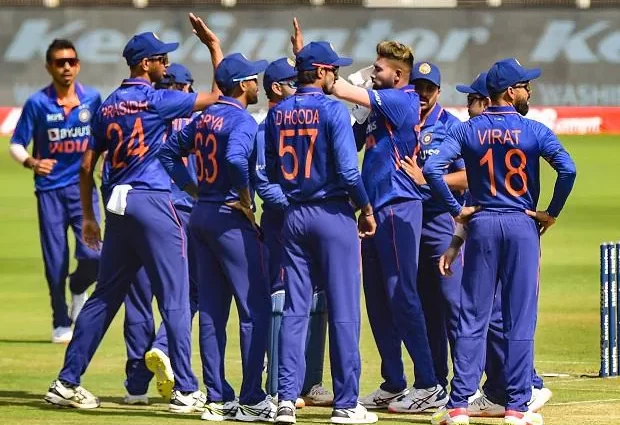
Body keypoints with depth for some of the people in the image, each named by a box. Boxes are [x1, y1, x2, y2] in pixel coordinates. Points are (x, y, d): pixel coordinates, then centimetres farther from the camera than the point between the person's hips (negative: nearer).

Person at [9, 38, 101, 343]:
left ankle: (79, 290, 20)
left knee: (92, 255, -14)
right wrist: (30, 162, -23)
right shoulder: (37, 103, -5)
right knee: (55, 262, 3)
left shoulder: (92, 99, 1)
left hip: (83, 186, 1)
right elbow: (16, 145, -4)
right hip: (50, 190, -1)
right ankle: (61, 324, 18)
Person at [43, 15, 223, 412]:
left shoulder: (107, 107, 12)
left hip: (117, 207, 7)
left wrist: (89, 216, 21)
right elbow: (217, 96, -5)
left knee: (105, 297, 13)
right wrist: (213, 44, 3)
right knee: (175, 299, -3)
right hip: (153, 203, -7)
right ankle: (186, 390, -5)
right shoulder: (155, 100, -8)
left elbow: (87, 166, 14)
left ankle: (67, 382, 13)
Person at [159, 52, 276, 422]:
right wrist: (246, 201, -18)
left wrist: (197, 192, 15)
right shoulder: (242, 121, -14)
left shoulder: (205, 118, 12)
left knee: (212, 310, 9)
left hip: (202, 216, 9)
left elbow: (170, 152, 19)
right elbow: (235, 158, -32)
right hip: (232, 221, -9)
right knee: (256, 309, -4)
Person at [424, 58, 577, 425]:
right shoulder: (534, 131, -5)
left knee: (472, 318, 5)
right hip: (523, 227, -2)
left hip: (482, 225, 2)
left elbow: (433, 168, -9)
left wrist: (456, 210, -2)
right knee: (520, 320, 2)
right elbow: (567, 168, -18)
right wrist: (552, 213, -7)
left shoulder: (468, 131, 2)